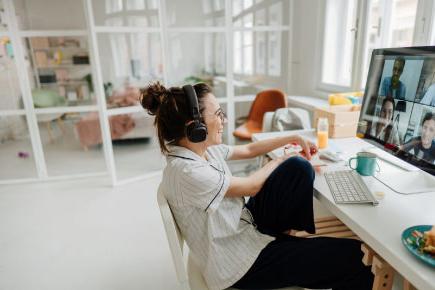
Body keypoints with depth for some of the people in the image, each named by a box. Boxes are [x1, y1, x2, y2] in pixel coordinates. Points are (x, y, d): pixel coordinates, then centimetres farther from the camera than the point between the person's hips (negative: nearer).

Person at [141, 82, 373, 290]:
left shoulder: (203, 148, -4)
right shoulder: (187, 171, -31)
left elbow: (247, 150, 12)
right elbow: (251, 186, -17)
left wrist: (293, 139, 14)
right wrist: (282, 160, 0)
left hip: (245, 224, 8)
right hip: (239, 264, -8)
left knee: (299, 168, 1)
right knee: (353, 257, -8)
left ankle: (292, 230, 19)